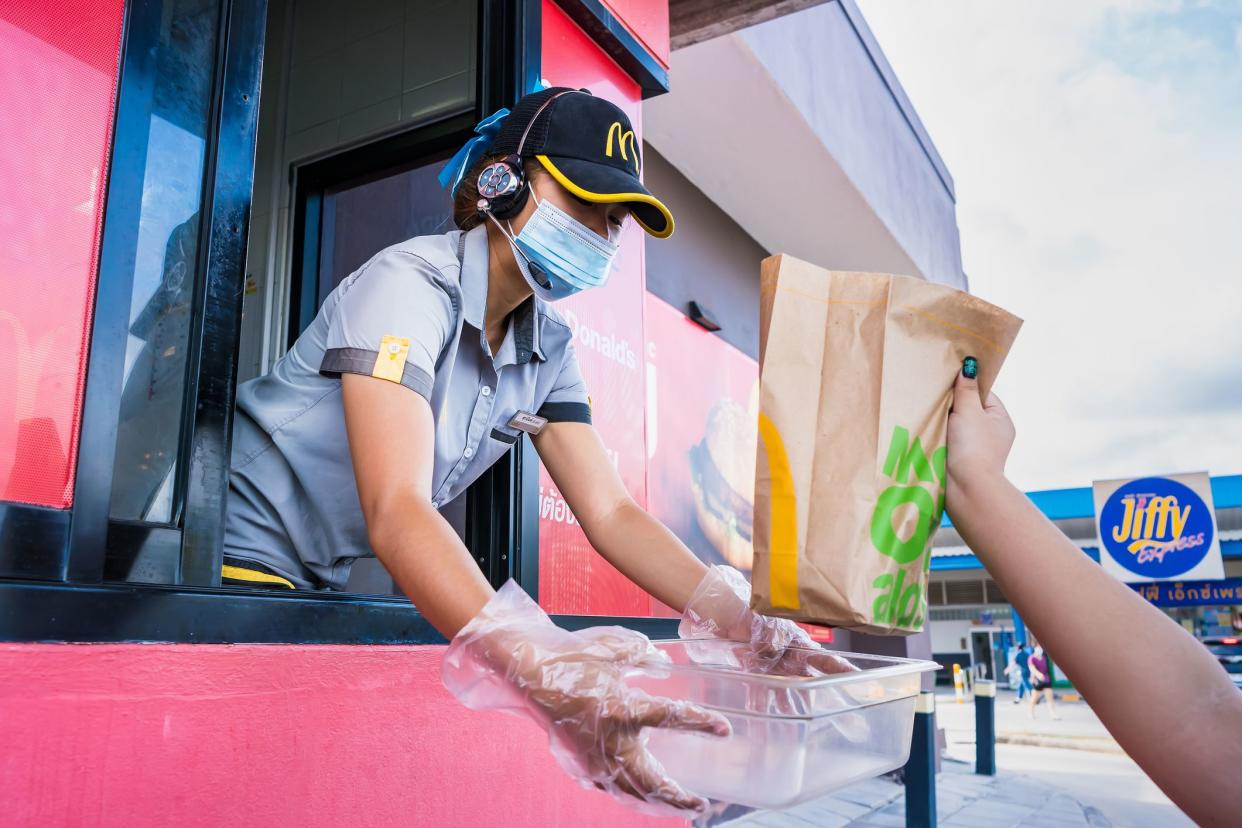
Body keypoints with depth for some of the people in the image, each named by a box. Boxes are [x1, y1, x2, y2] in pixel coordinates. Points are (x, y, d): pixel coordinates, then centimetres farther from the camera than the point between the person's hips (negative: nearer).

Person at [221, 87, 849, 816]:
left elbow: (611, 513, -8)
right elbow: (396, 512, -37)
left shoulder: (548, 347, -2)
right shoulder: (408, 286, -24)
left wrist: (746, 624, -24)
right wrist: (546, 673, -51)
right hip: (246, 561, -6)